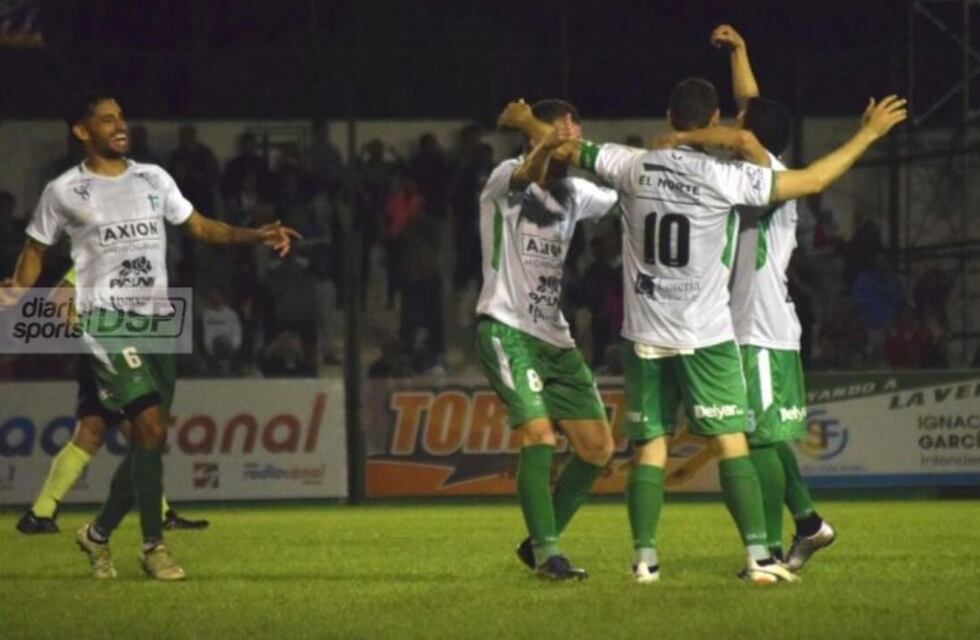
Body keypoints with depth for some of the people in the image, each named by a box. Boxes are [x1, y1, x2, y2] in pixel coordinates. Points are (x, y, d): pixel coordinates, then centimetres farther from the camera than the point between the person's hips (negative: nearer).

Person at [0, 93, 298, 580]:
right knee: (150, 425, -19)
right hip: (105, 318, -6)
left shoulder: (152, 178, 12)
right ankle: (153, 545, -11)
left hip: (156, 318, 6)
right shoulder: (64, 191, 1)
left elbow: (198, 226, 17)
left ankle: (98, 534, 23)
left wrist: (255, 237, 3)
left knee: (152, 439, 5)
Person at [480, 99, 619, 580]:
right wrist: (546, 145, -56)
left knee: (598, 447, 5)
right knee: (539, 434, -22)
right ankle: (547, 553, -17)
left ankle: (539, 542, 18)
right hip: (506, 329, -8)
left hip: (554, 338, 8)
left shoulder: (573, 194, 13)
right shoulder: (507, 180, -9)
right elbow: (525, 176, -32)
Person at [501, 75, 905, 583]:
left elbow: (567, 147, 14)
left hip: (645, 335, 3)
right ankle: (758, 555, -9)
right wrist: (867, 135, 2)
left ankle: (644, 559, 3)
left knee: (649, 447, 7)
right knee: (732, 442, -2)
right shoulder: (724, 177, -9)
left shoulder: (634, 167, -1)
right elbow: (811, 180, -8)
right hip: (705, 335, -3)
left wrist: (524, 121, 33)